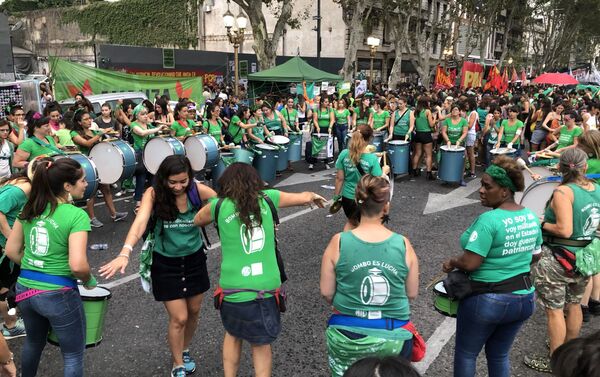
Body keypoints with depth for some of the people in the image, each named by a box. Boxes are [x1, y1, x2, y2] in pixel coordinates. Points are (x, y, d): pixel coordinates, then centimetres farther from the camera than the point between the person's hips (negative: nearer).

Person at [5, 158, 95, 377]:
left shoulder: (30, 208, 2)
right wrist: (89, 281, -6)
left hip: (25, 289, 7)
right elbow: (77, 265, -26)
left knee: (34, 343, 33)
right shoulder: (77, 215, -18)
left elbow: (11, 250, 8)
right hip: (58, 295, -7)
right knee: (73, 356, 14)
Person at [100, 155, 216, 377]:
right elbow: (140, 222, -36)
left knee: (194, 311, 18)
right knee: (179, 318, 2)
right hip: (166, 263, -3)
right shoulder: (154, 194, -22)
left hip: (195, 259, 3)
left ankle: (185, 350, 48)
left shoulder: (198, 191, -16)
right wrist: (125, 253, -51)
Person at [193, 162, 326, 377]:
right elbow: (304, 198, 16)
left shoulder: (219, 206, 0)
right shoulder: (268, 199, 2)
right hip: (266, 287, 0)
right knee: (261, 344, 20)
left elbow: (197, 221, 20)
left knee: (233, 335, 27)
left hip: (233, 289, 0)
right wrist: (314, 197, 36)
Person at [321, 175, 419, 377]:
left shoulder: (339, 242, -14)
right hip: (393, 339, 1)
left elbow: (326, 293, -7)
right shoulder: (403, 244, -11)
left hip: (348, 336, 0)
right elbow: (412, 293, -1)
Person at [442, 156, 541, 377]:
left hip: (487, 301, -7)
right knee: (499, 355, 23)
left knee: (466, 354, 14)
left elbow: (469, 263, -25)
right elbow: (534, 257, 12)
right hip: (524, 299, 7)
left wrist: (451, 263, -6)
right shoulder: (532, 217, 0)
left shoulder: (489, 220, -24)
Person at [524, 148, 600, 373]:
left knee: (554, 311, 6)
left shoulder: (563, 192, -22)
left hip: (557, 260, -7)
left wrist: (542, 224, -12)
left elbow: (564, 230, -27)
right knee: (574, 305, 24)